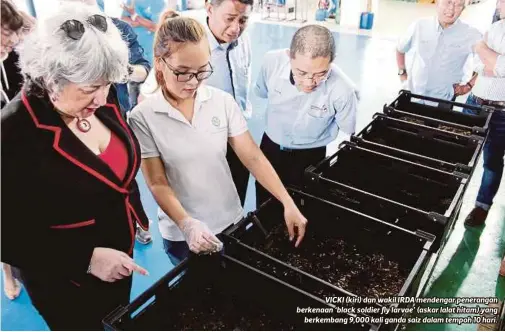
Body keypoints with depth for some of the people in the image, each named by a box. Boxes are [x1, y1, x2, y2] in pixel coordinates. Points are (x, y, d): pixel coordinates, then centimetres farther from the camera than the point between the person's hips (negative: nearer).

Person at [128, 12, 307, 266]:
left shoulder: (223, 101, -9)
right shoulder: (143, 117, -15)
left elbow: (253, 157, -9)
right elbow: (158, 183, -13)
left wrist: (288, 203, -15)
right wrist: (187, 224, -27)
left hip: (231, 221, 3)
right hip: (181, 234, -2)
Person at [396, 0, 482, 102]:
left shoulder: (471, 35, -12)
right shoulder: (419, 26, -7)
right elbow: (400, 49, 11)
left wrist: (468, 86, -3)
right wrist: (402, 73, 7)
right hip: (413, 94, 2)